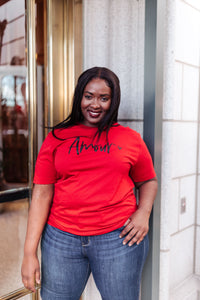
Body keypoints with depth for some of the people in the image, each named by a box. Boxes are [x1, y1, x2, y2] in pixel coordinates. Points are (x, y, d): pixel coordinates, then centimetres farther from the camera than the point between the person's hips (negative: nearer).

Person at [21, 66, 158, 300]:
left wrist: (143, 212, -6)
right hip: (61, 238, 1)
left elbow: (148, 181, 15)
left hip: (118, 237, 0)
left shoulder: (130, 139, 3)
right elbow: (42, 194, -1)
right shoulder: (57, 138, 2)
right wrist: (29, 252, -3)